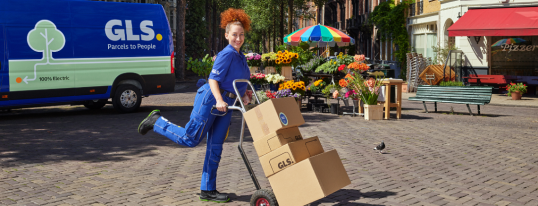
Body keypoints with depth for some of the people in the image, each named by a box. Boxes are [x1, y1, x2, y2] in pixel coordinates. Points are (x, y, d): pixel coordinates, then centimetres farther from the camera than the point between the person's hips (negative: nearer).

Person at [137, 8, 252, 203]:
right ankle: (157, 121, 15)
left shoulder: (240, 57, 15)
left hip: (225, 105, 9)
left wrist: (244, 94, 8)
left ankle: (208, 190, 13)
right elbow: (213, 79, -20)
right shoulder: (226, 54, -13)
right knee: (190, 139, -6)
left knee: (215, 147, 8)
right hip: (210, 100, -9)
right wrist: (219, 100, -34)